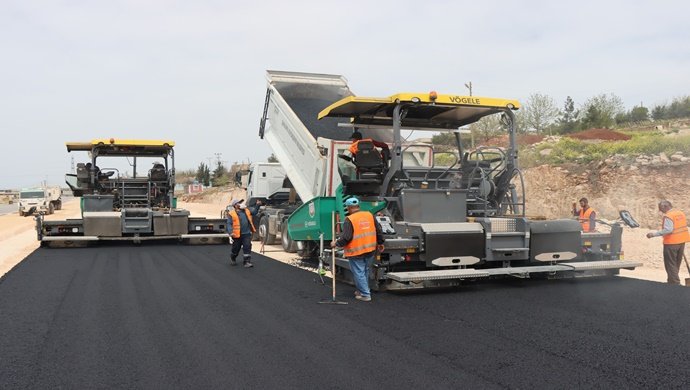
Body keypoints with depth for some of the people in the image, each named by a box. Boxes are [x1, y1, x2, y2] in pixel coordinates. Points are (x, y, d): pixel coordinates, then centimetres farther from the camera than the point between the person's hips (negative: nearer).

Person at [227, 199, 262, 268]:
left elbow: (254, 212, 26)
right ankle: (233, 259, 39)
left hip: (247, 234, 3)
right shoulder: (231, 214, -6)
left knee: (247, 248, -6)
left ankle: (247, 262, -3)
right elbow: (229, 224, -11)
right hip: (237, 235, -3)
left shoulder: (247, 211, 11)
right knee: (235, 249, 13)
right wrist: (231, 232, -25)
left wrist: (257, 205, 13)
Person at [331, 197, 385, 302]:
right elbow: (378, 231, 9)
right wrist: (380, 243, 22)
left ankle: (365, 295, 6)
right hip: (370, 250, 6)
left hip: (356, 252, -6)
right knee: (365, 271, 21)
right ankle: (361, 290, 33)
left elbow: (346, 237, -20)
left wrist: (336, 243, -4)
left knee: (359, 273, 4)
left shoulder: (349, 219, -15)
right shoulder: (370, 215, 4)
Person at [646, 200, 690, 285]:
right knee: (676, 264, 18)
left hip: (671, 243, -9)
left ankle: (674, 283, -2)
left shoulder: (668, 216, -19)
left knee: (670, 265, 0)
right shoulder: (680, 213, 9)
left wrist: (654, 234, -26)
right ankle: (673, 280, 27)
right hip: (682, 241, 9)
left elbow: (667, 230, -27)